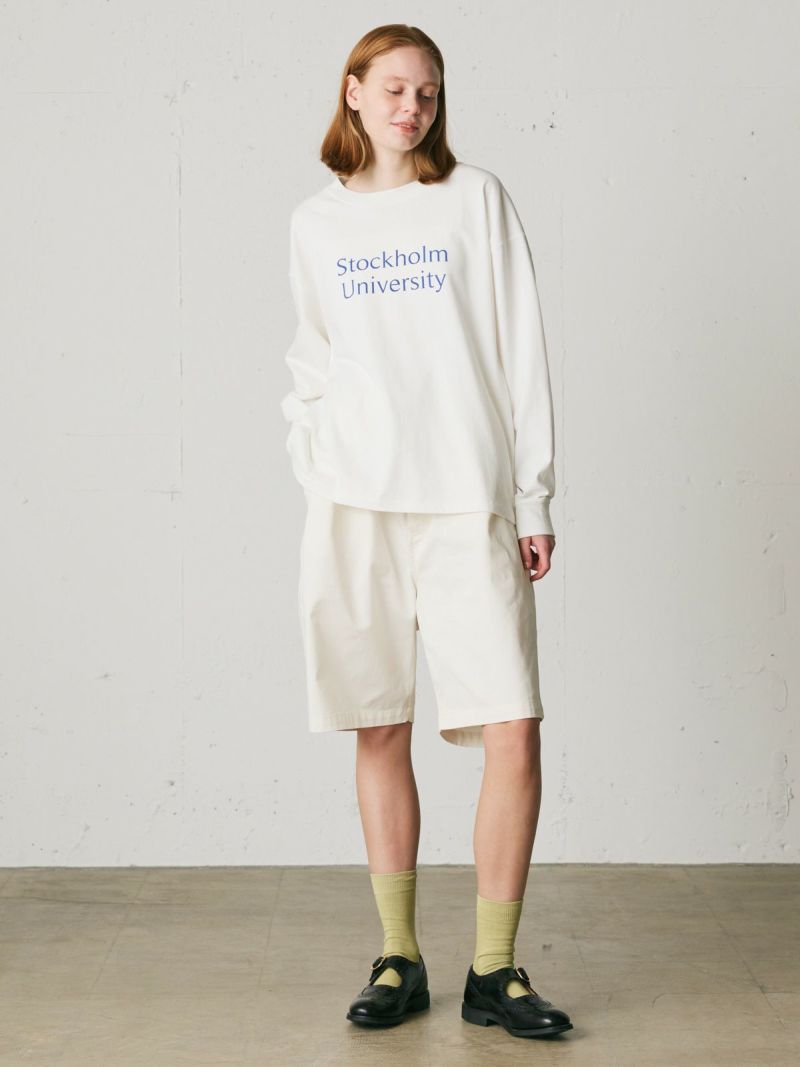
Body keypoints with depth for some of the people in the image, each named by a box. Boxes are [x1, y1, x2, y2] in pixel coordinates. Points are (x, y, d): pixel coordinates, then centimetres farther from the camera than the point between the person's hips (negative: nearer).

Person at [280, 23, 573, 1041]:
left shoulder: (477, 199, 8)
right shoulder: (316, 222, 13)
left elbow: (520, 351, 5)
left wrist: (534, 498, 0)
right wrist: (313, 466, 4)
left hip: (468, 505, -1)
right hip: (354, 506, 2)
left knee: (513, 735, -8)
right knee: (379, 731, 4)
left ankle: (493, 968, 4)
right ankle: (397, 958, 16)